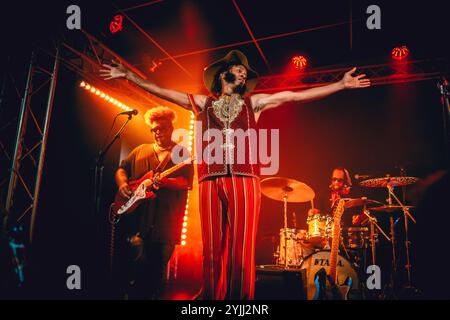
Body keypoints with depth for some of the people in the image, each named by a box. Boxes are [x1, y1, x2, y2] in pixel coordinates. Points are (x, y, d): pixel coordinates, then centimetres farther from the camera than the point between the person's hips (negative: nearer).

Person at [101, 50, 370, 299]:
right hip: (210, 182, 1)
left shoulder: (254, 102, 20)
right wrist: (128, 75, 15)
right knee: (213, 252, 1)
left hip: (245, 180, 0)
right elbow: (162, 91, 19)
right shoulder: (203, 103, 20)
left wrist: (341, 84, 16)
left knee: (242, 254, -4)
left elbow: (297, 96, 17)